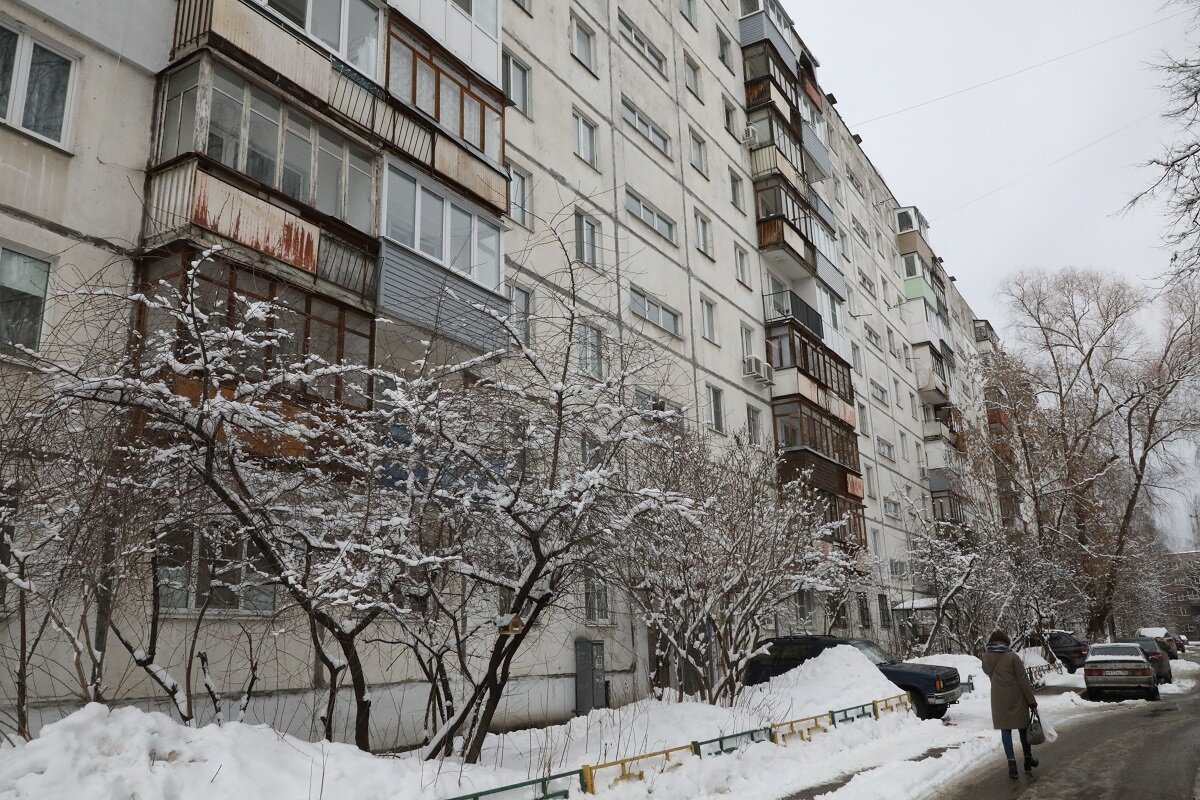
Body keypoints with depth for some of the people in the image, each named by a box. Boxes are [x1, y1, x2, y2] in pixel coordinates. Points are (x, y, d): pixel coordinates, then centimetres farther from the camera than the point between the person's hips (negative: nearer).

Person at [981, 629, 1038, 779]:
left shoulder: (986, 658, -2)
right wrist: (1031, 700, -6)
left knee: (1005, 729, 6)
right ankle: (1028, 760, 28)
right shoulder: (1012, 657, -14)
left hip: (999, 699, 2)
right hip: (1016, 698, -2)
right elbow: (1023, 680, -11)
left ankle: (1012, 763, -2)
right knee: (1023, 727, 15)